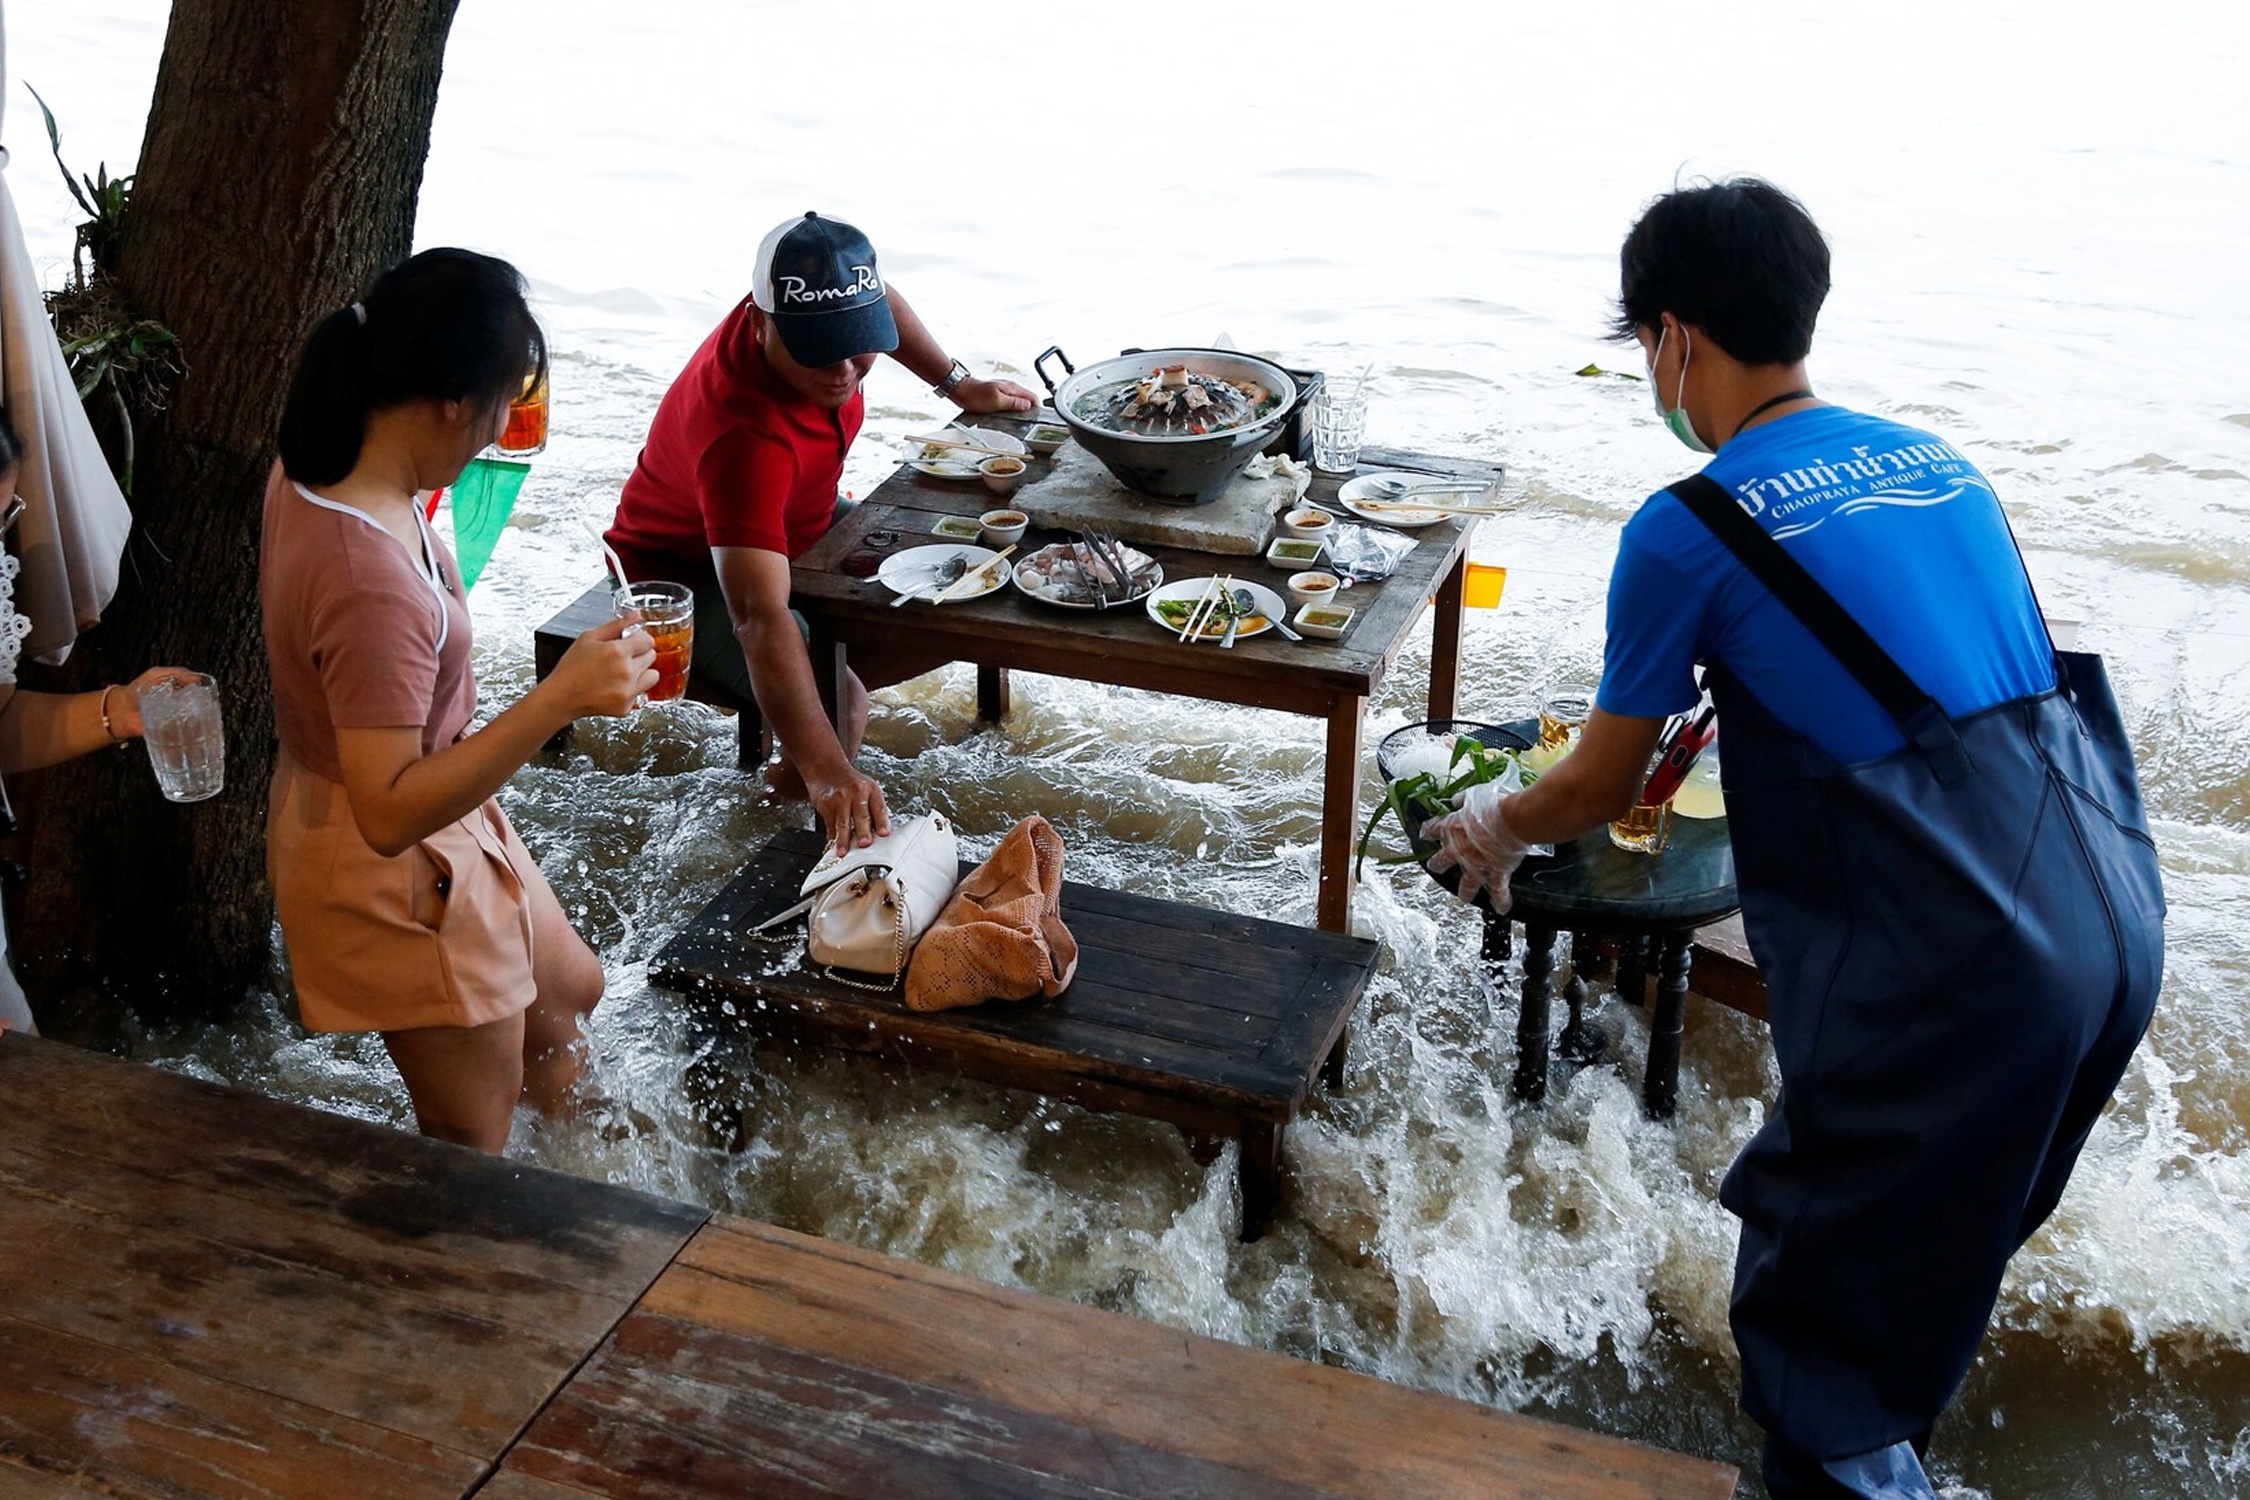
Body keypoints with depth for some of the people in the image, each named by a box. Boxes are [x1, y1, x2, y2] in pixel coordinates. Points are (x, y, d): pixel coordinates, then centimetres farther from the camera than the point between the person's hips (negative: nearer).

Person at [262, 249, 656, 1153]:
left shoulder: (317, 471, -8)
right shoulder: (369, 579, -37)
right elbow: (391, 813, -37)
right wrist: (559, 698, -43)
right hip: (394, 875, -10)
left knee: (567, 994, 31)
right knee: (473, 1147, 12)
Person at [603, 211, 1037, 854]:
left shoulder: (821, 308, -23)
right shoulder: (744, 433, -44)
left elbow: (882, 303, 7)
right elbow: (760, 618, -55)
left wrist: (960, 385, 8)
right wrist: (826, 773, -65)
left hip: (803, 523, 8)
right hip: (692, 574, -8)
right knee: (839, 704, -32)